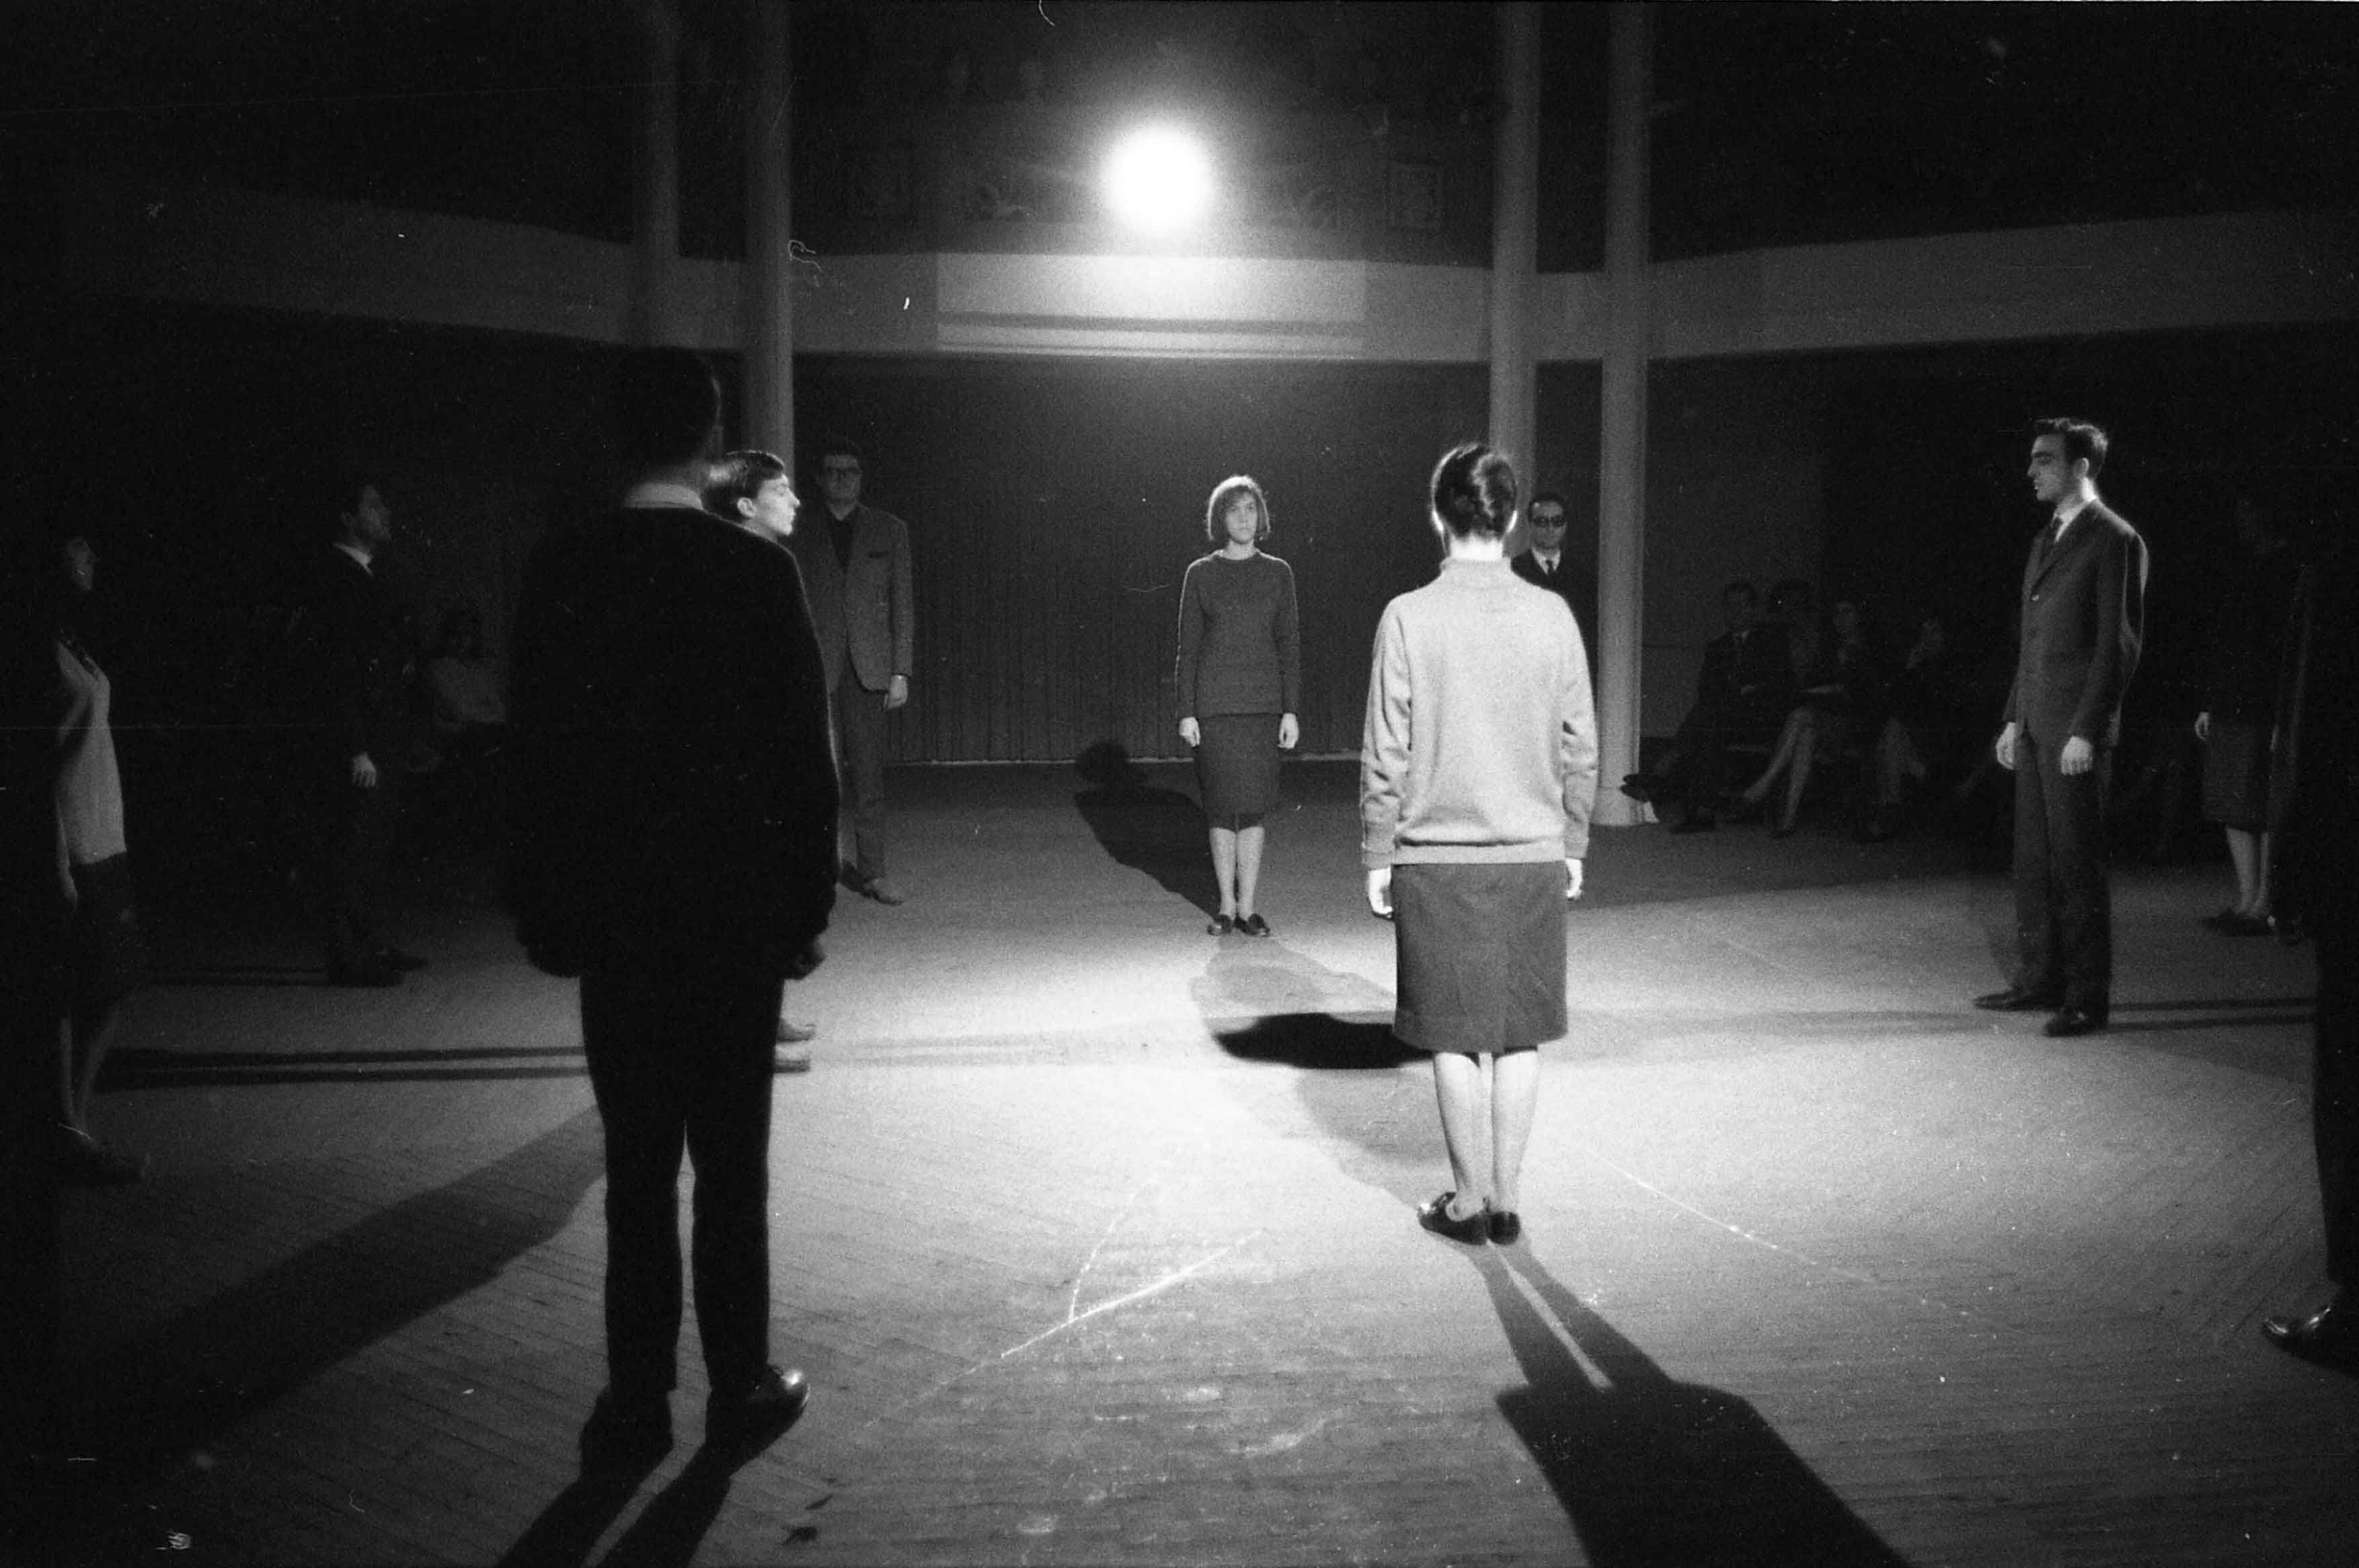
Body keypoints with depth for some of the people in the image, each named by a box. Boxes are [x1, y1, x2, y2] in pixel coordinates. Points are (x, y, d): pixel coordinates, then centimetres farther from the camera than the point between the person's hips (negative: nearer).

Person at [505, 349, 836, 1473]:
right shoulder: (757, 571, -9)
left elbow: (532, 751, 1)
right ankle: (739, 1388, 17)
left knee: (636, 1165, 10)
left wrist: (546, 910, 8)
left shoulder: (559, 572, -2)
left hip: (611, 915, 2)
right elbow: (804, 755, -8)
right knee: (732, 1160, 8)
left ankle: (636, 1402, 15)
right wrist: (807, 905, 1)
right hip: (733, 914, -2)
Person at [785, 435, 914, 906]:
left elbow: (903, 603, 7)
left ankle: (871, 870, 6)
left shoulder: (889, 530, 10)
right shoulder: (800, 535, 9)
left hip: (869, 667, 1)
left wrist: (901, 671, 0)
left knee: (869, 773, 1)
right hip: (816, 668, 0)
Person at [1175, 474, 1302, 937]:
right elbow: (1188, 647, 4)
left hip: (1262, 703, 0)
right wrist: (1186, 712, -2)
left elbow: (1289, 646, 6)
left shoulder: (1277, 573, 7)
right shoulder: (1200, 574, 4)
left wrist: (1292, 711, 0)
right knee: (1223, 808, 3)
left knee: (1253, 807, -2)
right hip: (1214, 704, 0)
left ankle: (1248, 907, 3)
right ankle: (1227, 906, 12)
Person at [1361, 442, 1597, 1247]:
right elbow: (1580, 746, 3)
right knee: (1520, 1031, 11)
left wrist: (1378, 857, 2)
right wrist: (1573, 844, 14)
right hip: (1534, 855, 2)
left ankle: (1468, 1199, 15)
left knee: (1455, 1035, 7)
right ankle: (1506, 1194, 18)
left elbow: (1387, 752, -7)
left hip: (1438, 856, -2)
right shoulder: (1552, 615, -1)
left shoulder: (1409, 617, -9)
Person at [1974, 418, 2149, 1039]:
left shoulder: (2115, 541, -8)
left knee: (2075, 863, -4)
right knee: (2033, 859, 12)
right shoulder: (2046, 541, 18)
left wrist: (2086, 731, -17)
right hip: (2034, 727, 8)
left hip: (2075, 730, -8)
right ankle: (2039, 980, 20)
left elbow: (2120, 644, -12)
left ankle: (2087, 998, 3)